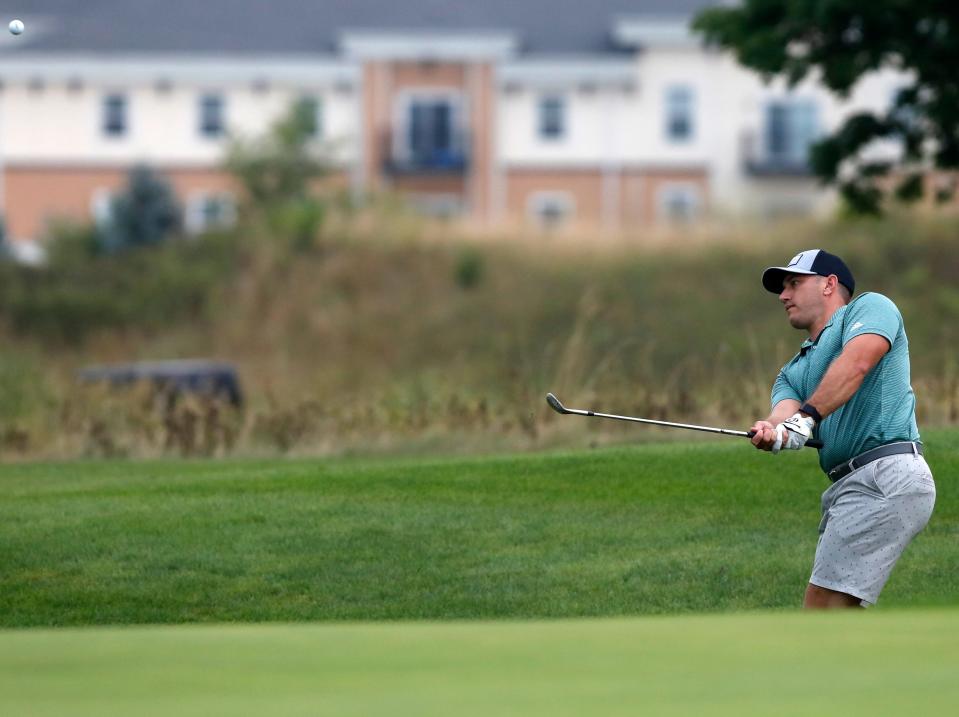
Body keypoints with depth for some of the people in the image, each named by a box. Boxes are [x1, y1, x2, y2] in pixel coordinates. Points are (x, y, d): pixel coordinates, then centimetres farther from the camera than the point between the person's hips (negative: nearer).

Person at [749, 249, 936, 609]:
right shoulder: (794, 370, 28)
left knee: (821, 609, -15)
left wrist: (806, 418, -26)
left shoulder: (870, 307, 6)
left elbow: (856, 363, -15)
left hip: (886, 474, -9)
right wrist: (774, 429, -20)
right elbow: (787, 406, 5)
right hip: (847, 485, 9)